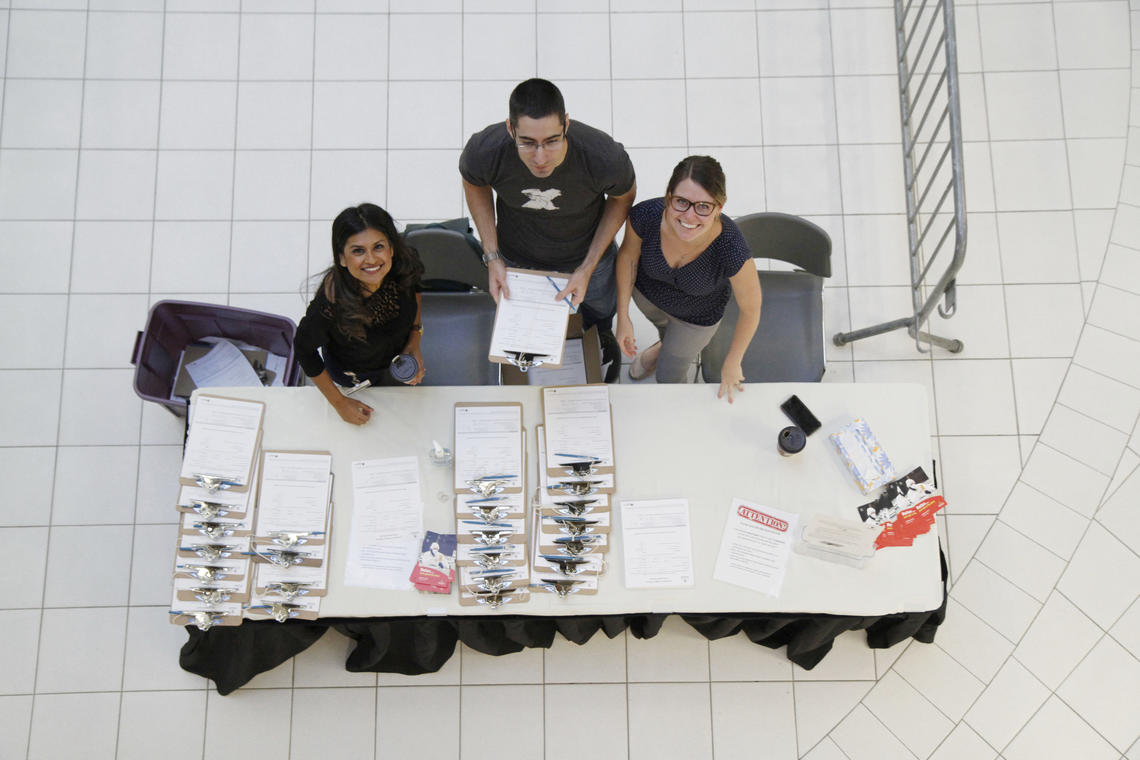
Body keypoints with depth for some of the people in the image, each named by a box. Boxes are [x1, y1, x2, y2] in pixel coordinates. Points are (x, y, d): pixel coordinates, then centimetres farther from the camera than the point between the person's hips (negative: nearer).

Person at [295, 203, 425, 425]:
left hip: (398, 356, 3)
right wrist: (339, 402, -14)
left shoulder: (403, 264, -34)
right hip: (354, 377, -2)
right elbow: (304, 349, -24)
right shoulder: (330, 305, -45)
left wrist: (415, 340, -12)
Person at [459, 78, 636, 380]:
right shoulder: (484, 150, -37)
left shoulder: (605, 156, -39)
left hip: (588, 255, 0)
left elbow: (623, 196, -14)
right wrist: (492, 256, -15)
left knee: (598, 320, 31)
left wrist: (588, 268, -18)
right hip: (517, 262, 0)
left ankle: (602, 339, 68)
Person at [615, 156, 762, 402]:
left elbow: (751, 310, -24)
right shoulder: (645, 216, -37)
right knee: (661, 323, 37)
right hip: (646, 292, 2)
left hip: (698, 316, -2)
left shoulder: (733, 252, -44)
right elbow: (629, 254, -13)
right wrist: (623, 316, -6)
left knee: (669, 378, 22)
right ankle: (664, 347, 73)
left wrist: (732, 364, -10)